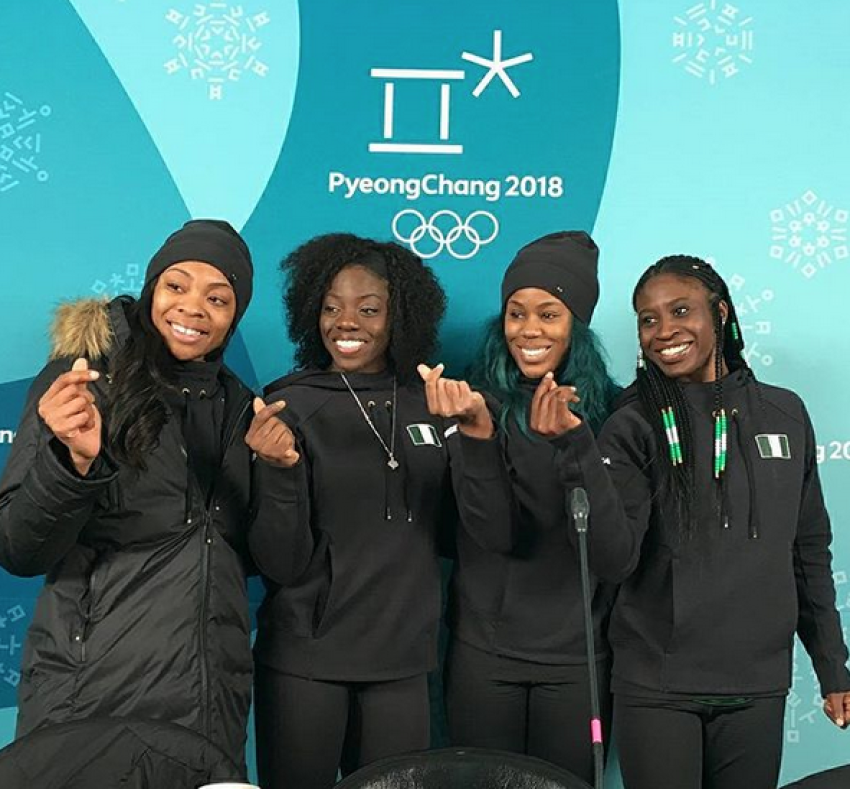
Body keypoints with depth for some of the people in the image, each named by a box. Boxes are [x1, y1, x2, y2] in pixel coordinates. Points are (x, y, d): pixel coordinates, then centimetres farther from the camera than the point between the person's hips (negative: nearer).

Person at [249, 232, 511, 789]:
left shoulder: (434, 403, 1)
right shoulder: (291, 405, -6)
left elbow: (497, 533, -8)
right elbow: (281, 563, -10)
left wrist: (477, 433, -22)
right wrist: (278, 469, -26)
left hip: (404, 662, 2)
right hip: (303, 659, -2)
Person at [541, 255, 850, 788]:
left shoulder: (784, 414, 4)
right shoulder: (634, 429, -5)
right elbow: (614, 561, -16)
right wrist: (578, 447, -25)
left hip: (759, 685, 3)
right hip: (656, 688, -2)